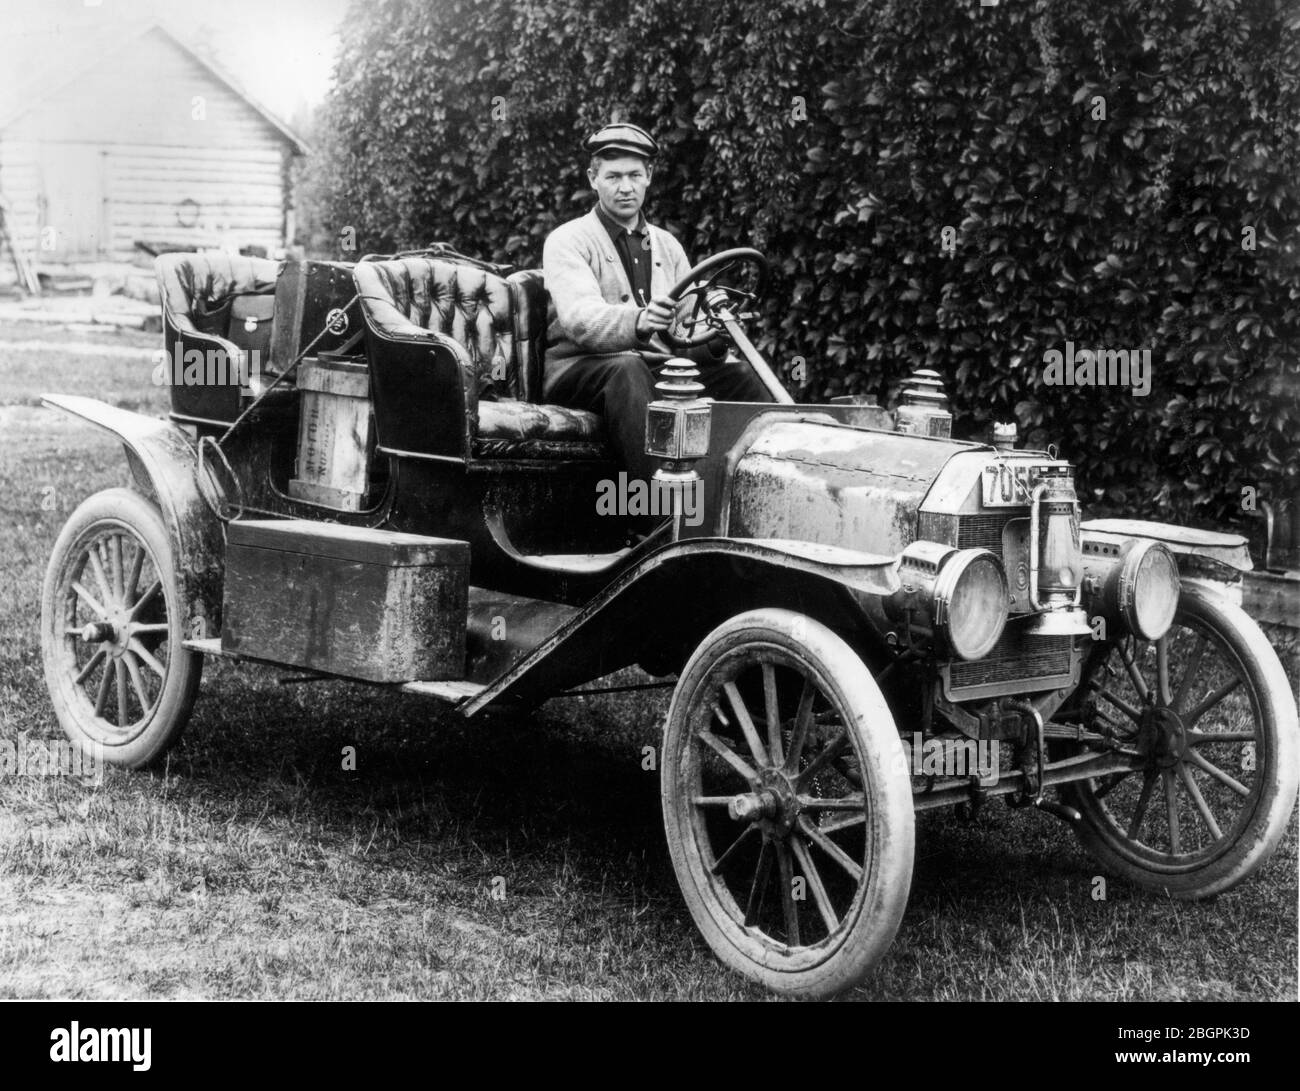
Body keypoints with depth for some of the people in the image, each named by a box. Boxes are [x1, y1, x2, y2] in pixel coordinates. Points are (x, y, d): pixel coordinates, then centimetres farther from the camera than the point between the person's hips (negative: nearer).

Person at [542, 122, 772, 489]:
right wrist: (637, 322, -41)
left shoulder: (667, 246, 18)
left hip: (659, 368, 5)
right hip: (580, 369, -5)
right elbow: (579, 319, -20)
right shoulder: (567, 241, -1)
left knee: (739, 373, -19)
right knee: (627, 369, -38)